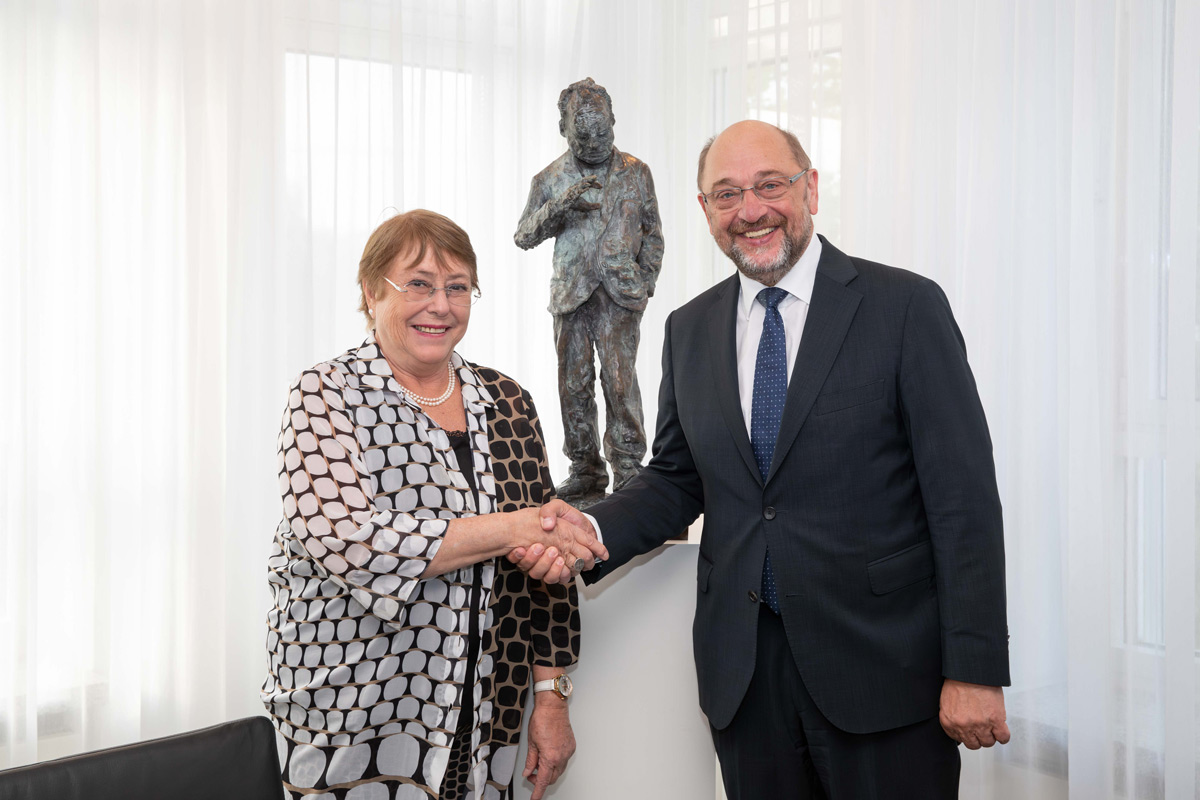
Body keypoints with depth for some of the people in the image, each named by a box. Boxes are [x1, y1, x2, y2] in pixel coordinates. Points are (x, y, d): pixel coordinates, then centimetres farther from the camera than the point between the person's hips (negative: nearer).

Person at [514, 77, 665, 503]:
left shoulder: (635, 172, 9)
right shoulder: (550, 179, 9)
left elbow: (651, 230, 15)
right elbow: (523, 236, 7)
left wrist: (645, 279, 4)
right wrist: (560, 206, -9)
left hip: (620, 292, -2)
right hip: (570, 293, 2)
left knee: (619, 379, -11)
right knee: (574, 382, 3)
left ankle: (628, 470, -2)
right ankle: (585, 472, 12)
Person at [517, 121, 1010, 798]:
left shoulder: (906, 306, -6)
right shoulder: (691, 329, 9)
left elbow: (964, 496, -8)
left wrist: (976, 669, -12)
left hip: (882, 666, -3)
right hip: (746, 668, 4)